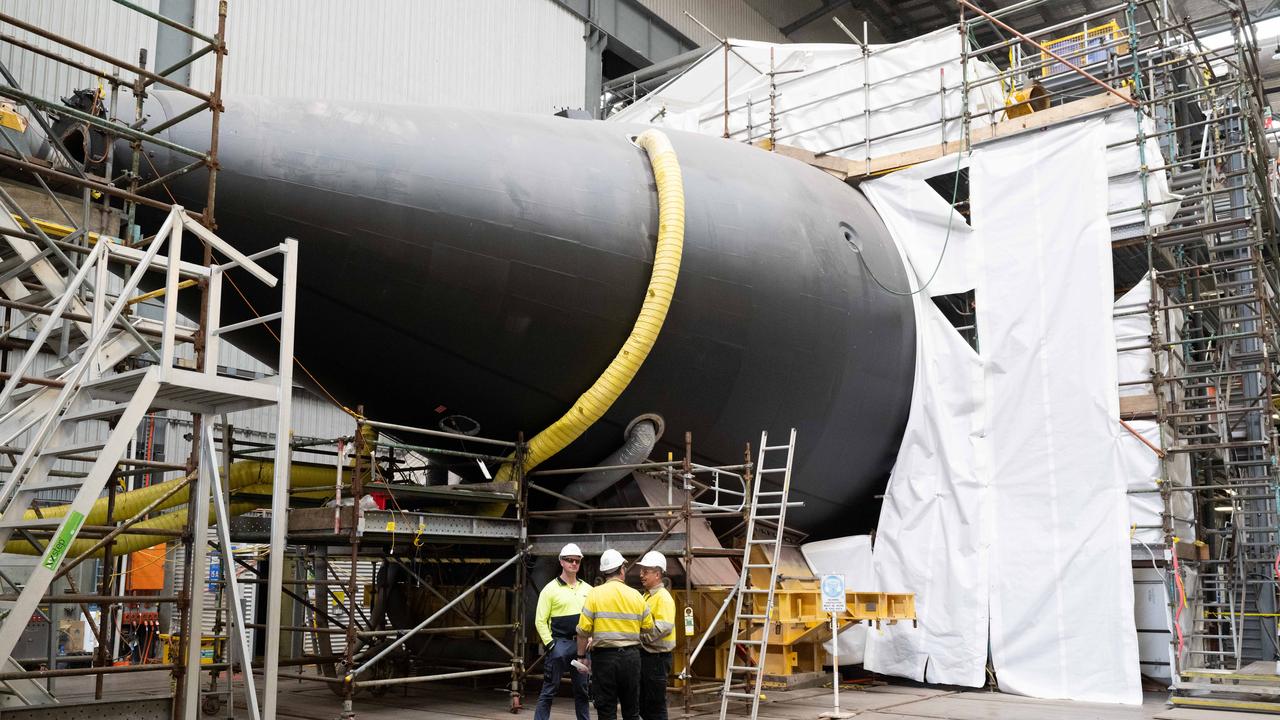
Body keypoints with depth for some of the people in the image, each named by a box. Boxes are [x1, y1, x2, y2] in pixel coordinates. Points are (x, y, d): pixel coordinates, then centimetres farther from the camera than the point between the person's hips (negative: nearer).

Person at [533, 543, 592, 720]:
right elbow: (540, 621, -4)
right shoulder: (551, 589, -2)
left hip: (582, 644, 4)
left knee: (583, 690, 10)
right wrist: (550, 644, -10)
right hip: (559, 643, -4)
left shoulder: (587, 589, 10)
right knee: (550, 689, -2)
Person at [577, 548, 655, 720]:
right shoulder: (636, 595, 1)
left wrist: (582, 656, 4)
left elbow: (583, 630, -8)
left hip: (604, 656, -2)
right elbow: (649, 628, 6)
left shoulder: (595, 594, -5)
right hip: (631, 656, 2)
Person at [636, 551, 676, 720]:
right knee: (643, 705, 15)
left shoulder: (663, 598, -13)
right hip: (644, 655, 9)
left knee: (655, 706, -2)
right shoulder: (646, 596, 15)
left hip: (656, 657, -9)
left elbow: (663, 628, -24)